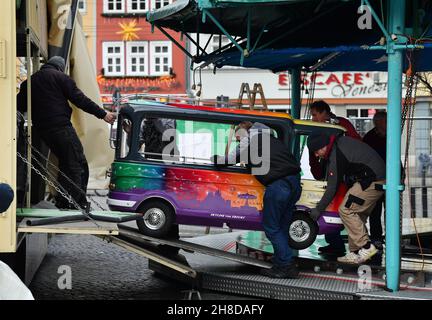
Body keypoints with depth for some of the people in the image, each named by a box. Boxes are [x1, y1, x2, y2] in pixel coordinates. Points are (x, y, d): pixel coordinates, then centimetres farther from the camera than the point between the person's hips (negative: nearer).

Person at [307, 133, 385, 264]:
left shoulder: (336, 157, -18)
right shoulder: (340, 141, 9)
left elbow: (332, 188, -12)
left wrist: (318, 209, -1)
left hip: (371, 182, -10)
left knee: (346, 210, -10)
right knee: (358, 215, 11)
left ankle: (366, 247, -11)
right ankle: (355, 253, 12)